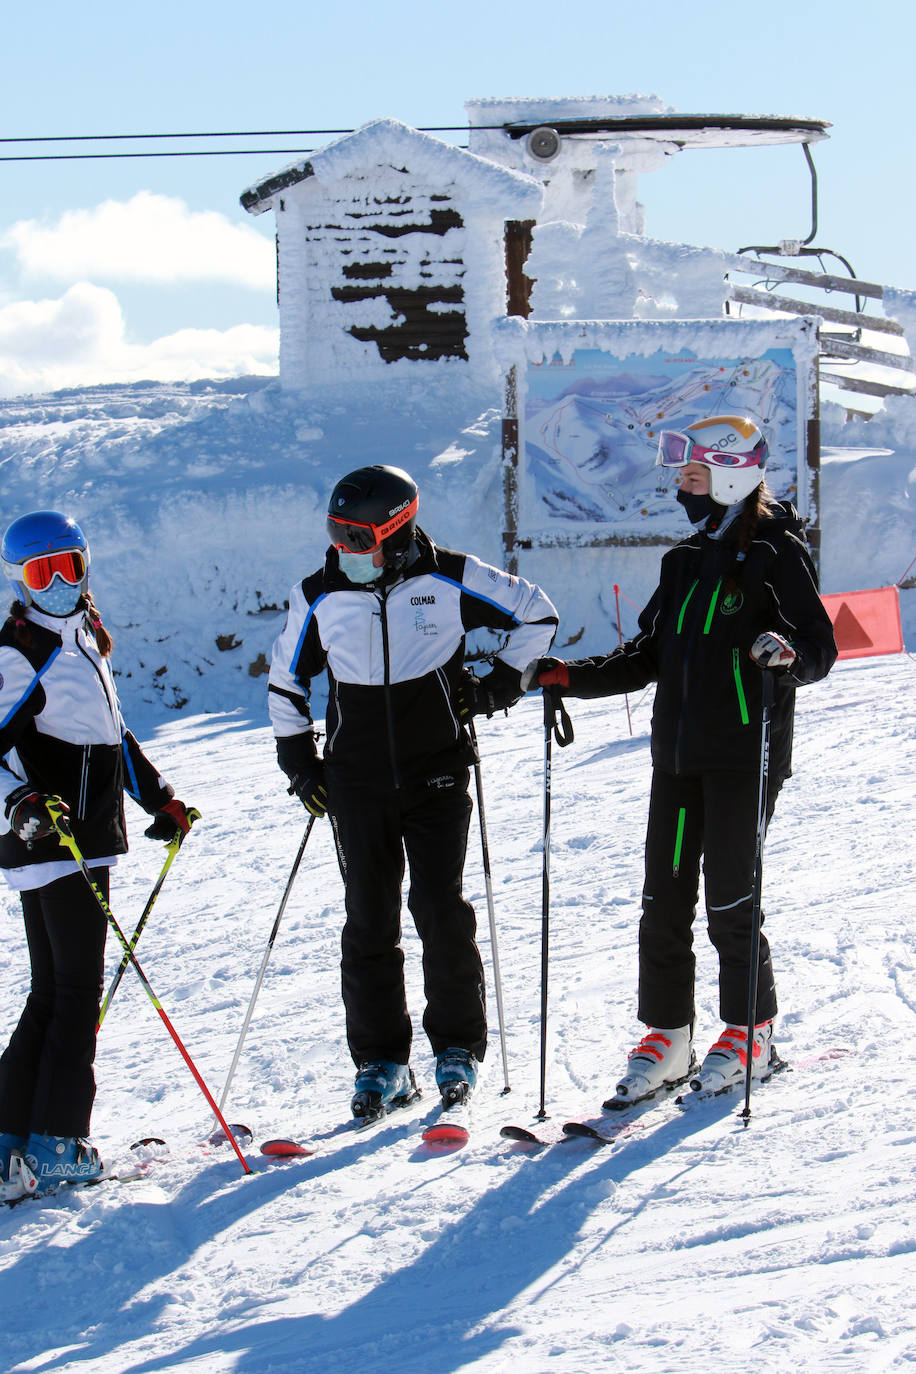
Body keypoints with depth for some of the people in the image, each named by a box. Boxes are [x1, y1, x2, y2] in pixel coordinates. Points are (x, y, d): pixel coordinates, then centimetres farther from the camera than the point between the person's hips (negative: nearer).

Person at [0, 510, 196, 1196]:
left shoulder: (86, 639, 18)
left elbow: (111, 731, 30)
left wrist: (158, 798, 32)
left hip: (86, 842, 9)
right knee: (77, 991, -10)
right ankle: (56, 1143, -8)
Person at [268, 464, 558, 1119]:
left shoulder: (451, 580, -6)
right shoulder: (319, 598, 1)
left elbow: (537, 615, 7)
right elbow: (286, 682, 16)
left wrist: (500, 683, -1)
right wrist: (300, 761, 11)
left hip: (437, 776, -2)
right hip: (357, 785, 2)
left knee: (442, 912, -5)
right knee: (369, 922, 2)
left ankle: (458, 1047, 9)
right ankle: (381, 1061, 9)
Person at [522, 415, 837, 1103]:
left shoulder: (775, 554, -5)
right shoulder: (686, 559, 17)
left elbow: (821, 647, -9)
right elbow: (649, 656, 21)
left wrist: (784, 652, -31)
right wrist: (567, 677, 12)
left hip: (744, 754, -7)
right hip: (679, 754, 7)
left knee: (728, 899, -5)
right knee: (664, 897, 5)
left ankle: (752, 1034, 9)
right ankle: (666, 1037, 12)